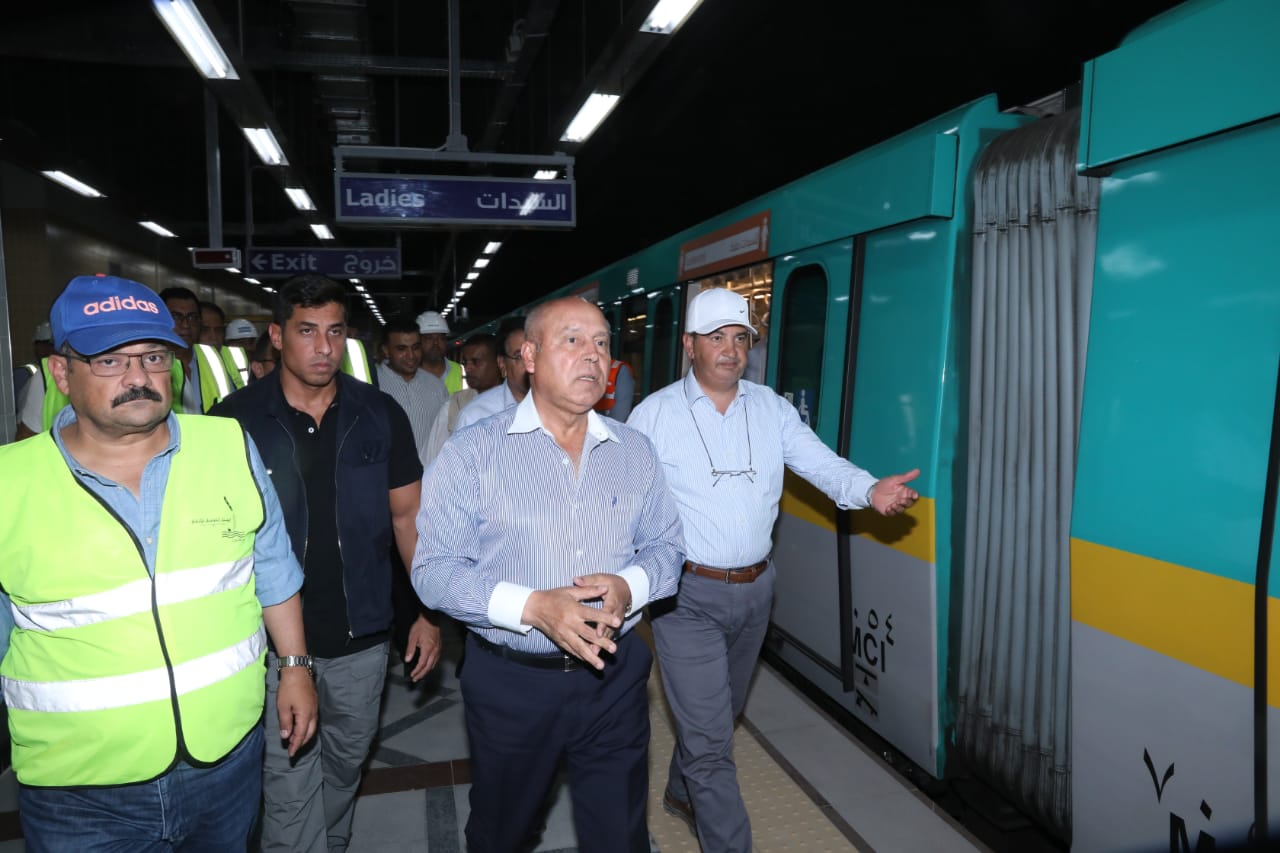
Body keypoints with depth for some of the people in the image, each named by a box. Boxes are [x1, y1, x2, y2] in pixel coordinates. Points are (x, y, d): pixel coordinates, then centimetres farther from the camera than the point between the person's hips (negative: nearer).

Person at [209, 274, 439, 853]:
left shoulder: (380, 416, -4)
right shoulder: (235, 418, -8)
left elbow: (406, 516, 1)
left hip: (361, 632, 2)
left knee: (346, 761, 22)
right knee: (289, 780, 8)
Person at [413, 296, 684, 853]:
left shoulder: (634, 452, 2)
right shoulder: (472, 453, -10)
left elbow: (666, 548, 6)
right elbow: (435, 569, -12)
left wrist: (627, 588, -17)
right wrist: (532, 607, -25)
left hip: (613, 680, 2)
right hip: (510, 682, -2)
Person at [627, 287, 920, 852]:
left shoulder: (772, 409, 2)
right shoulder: (654, 414, -8)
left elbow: (820, 463, -6)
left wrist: (869, 490, -26)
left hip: (754, 590, 5)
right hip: (687, 595, -5)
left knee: (718, 714, 25)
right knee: (710, 740, -2)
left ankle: (682, 793, 50)